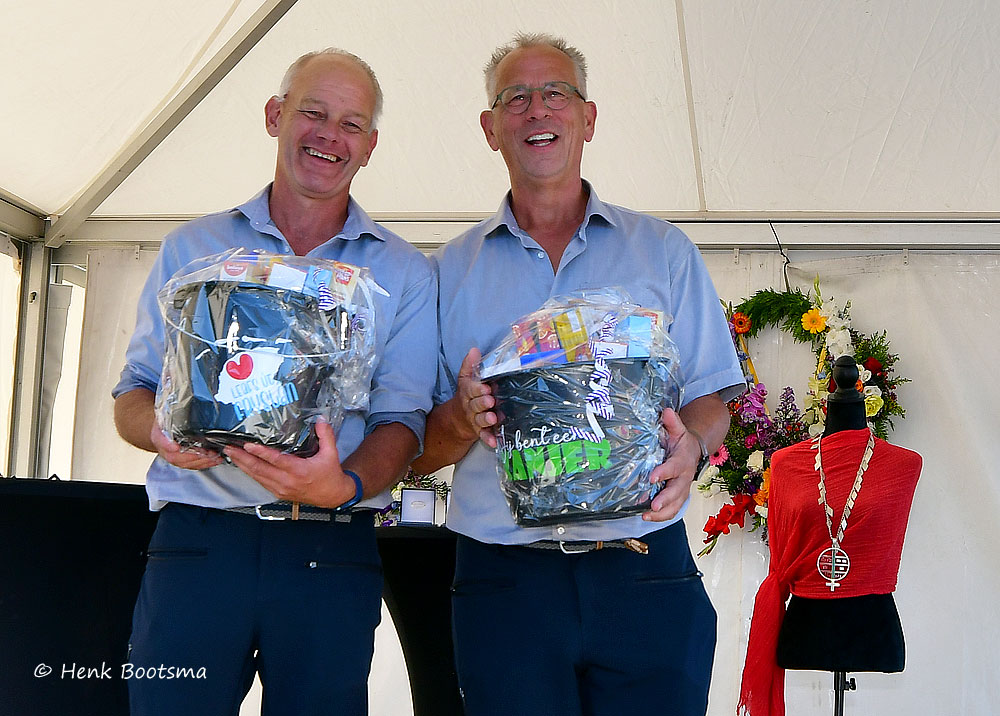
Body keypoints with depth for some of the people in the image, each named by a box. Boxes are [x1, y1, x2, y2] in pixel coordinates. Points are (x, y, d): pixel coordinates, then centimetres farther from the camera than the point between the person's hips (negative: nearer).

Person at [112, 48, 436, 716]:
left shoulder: (404, 272, 8)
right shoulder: (192, 248, 12)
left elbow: (402, 417, 1)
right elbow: (134, 395, 12)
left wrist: (346, 485, -21)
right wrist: (163, 429, -12)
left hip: (331, 557, 0)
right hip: (198, 540, 1)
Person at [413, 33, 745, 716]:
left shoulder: (664, 250, 11)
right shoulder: (452, 269, 11)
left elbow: (710, 399, 7)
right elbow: (422, 449, 8)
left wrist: (690, 444, -15)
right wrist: (464, 417, -14)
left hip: (646, 577, 0)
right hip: (504, 577, 0)